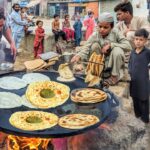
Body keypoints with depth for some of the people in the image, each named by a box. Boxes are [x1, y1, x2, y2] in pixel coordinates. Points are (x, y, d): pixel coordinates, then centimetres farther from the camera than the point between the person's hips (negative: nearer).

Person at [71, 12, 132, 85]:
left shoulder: (115, 33, -14)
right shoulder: (95, 35, -13)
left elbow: (128, 46, -21)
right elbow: (86, 49, -23)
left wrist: (110, 45, -28)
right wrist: (79, 55, -45)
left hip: (114, 62, -1)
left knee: (117, 50, -31)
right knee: (95, 45, -22)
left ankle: (115, 75, -9)